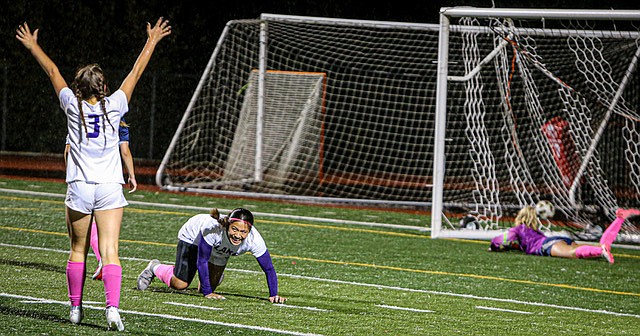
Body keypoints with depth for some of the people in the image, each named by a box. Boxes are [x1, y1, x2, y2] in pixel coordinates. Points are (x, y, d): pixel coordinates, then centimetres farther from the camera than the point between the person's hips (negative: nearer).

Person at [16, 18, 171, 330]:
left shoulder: (73, 106, -1)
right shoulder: (113, 106, -1)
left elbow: (52, 72, 13)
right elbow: (136, 72, 9)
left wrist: (32, 45, 25)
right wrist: (152, 41, 20)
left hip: (79, 188, 0)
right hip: (110, 188, 0)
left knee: (78, 250, 13)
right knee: (110, 251, -6)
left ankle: (75, 308, 19)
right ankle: (112, 307, -20)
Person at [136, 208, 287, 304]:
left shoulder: (254, 239, -38)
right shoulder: (214, 228, -46)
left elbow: (269, 269, -27)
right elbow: (202, 261, -36)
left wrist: (274, 295, -35)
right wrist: (207, 292, -33)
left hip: (219, 251, 4)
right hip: (192, 236, -4)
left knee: (211, 285, 8)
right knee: (180, 284, -8)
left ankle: (215, 275, 44)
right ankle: (155, 268, 22)